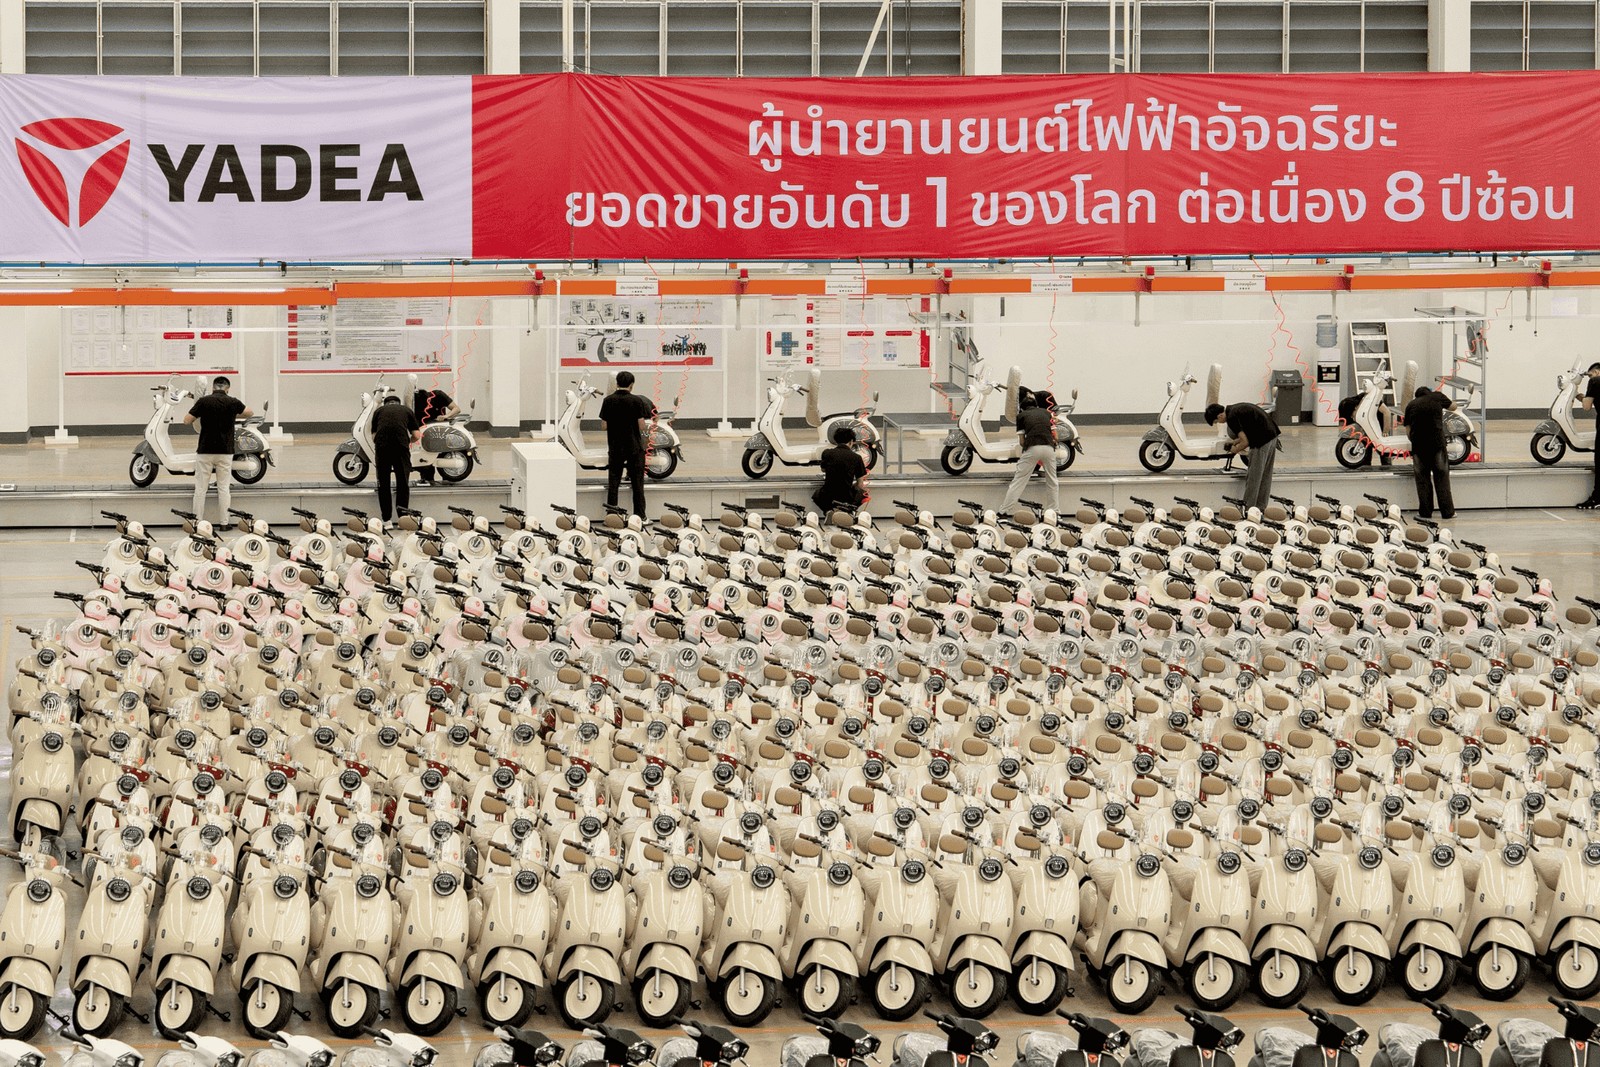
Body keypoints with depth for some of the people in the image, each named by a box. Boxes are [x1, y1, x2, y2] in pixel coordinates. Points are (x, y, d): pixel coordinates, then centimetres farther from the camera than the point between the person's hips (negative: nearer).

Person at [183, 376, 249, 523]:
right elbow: (250, 413, 15)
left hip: (205, 451, -1)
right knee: (224, 488, 6)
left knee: (200, 488, 4)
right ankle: (225, 522, 6)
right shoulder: (232, 402, -3)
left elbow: (186, 421, -5)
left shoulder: (203, 401, -7)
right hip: (225, 452, 1)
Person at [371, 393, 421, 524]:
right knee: (403, 482, 12)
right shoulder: (407, 410, 22)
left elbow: (374, 436, 18)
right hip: (401, 447, -1)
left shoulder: (379, 411, 24)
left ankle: (386, 520, 14)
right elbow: (417, 436, 15)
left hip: (382, 447, 1)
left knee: (383, 484, 12)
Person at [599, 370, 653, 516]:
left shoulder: (608, 401, -2)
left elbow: (604, 425, 0)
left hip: (615, 447, 2)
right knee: (637, 482, 4)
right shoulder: (636, 401, -10)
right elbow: (642, 426, -11)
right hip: (634, 446, -2)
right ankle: (639, 515, 5)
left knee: (613, 480, 9)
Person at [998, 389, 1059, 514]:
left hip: (1032, 448, -2)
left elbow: (1021, 439, 13)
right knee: (1053, 482, 16)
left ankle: (1004, 510, 2)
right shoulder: (1045, 412, 23)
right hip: (1049, 447, 2)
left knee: (1018, 481, 2)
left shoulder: (1022, 415, 16)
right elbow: (1053, 432, 25)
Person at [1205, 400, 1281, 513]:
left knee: (1254, 477, -1)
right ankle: (1261, 507, 22)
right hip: (1272, 435, 9)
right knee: (1265, 476, 15)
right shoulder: (1235, 409, 15)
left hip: (1262, 442, -9)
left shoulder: (1232, 417, -13)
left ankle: (1248, 508, 4)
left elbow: (1245, 442, -15)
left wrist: (1235, 450, 3)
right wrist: (1236, 442, 21)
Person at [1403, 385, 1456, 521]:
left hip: (1418, 445, 1)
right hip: (1437, 442, -1)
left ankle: (1425, 512, 10)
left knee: (1422, 478, 10)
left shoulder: (1411, 405, 12)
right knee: (1442, 477, 7)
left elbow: (1408, 430, 10)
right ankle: (1447, 511, 9)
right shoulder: (1437, 397, 7)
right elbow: (1452, 406, 26)